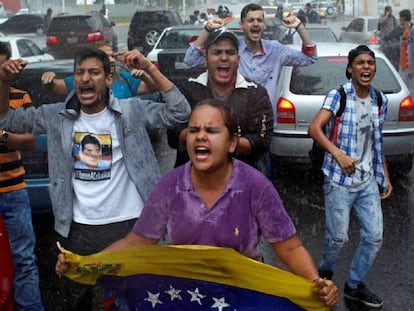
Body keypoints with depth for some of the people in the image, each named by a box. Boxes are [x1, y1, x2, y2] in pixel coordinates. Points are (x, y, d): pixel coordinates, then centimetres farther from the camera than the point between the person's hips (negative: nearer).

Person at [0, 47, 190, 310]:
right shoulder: (57, 116, 0)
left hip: (128, 223, -2)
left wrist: (150, 68, -23)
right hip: (79, 227, 3)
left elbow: (180, 112, -16)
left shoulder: (132, 111, -8)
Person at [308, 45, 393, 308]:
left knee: (375, 237, 5)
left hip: (369, 181, 5)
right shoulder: (338, 95, -7)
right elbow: (315, 128, -18)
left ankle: (355, 285, 25)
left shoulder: (380, 100, 10)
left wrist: (385, 177, 16)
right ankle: (325, 274, 30)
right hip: (340, 180, -5)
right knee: (338, 237, -1)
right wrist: (337, 154, -29)